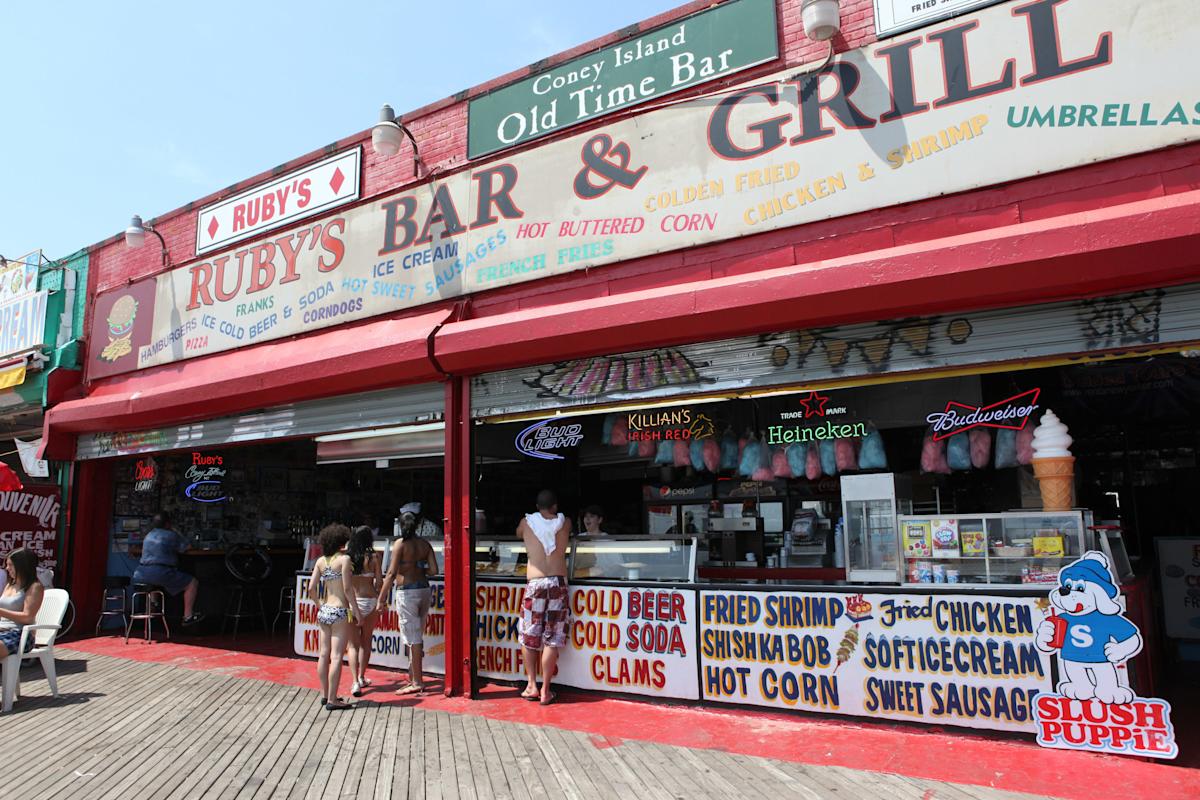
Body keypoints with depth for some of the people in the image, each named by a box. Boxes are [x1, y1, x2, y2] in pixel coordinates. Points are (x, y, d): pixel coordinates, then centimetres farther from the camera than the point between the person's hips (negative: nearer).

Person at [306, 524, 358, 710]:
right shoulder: (344, 559, -9)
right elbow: (347, 588, -13)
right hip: (340, 611, -6)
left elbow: (311, 589, 5)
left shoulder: (321, 561, 7)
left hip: (324, 611, 6)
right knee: (336, 656, -3)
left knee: (324, 654, 13)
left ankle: (325, 694, 24)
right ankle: (332, 700, -1)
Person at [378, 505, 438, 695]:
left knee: (413, 639, 0)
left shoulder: (400, 544, -10)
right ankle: (413, 677, 26)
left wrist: (382, 597, -10)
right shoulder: (424, 544, 4)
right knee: (416, 637, 17)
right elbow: (433, 570, 1)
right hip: (424, 590, 6)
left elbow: (392, 573, -15)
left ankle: (418, 682, 6)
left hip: (407, 592, -6)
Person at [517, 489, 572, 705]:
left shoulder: (527, 523, 7)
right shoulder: (564, 523, 7)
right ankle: (545, 690, 6)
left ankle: (532, 685, 15)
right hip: (558, 582, 0)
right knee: (551, 639, 3)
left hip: (535, 583, 0)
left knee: (529, 637, 13)